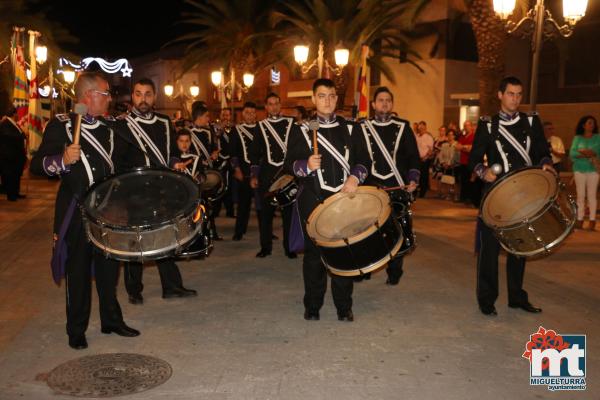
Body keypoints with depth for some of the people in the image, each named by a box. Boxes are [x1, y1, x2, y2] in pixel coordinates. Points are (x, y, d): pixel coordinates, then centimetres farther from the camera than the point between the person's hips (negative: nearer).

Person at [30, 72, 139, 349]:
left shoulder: (108, 128, 11)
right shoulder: (61, 126, -6)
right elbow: (37, 165, -11)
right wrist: (62, 160, -29)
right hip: (76, 213, -5)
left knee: (109, 268, 13)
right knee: (78, 272, 4)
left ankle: (111, 321, 27)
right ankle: (76, 331, 18)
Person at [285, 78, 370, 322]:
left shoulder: (351, 129, 10)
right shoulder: (301, 130, 5)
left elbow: (364, 161, 9)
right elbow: (290, 163, 1)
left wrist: (355, 177, -11)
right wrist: (306, 166, -19)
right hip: (313, 201, -1)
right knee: (314, 253, 5)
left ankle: (344, 307, 18)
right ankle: (312, 306, 18)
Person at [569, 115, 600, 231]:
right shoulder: (577, 138, 6)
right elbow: (572, 153, -5)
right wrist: (585, 154, -16)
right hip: (579, 169, 1)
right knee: (580, 195, 2)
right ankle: (580, 219, 5)